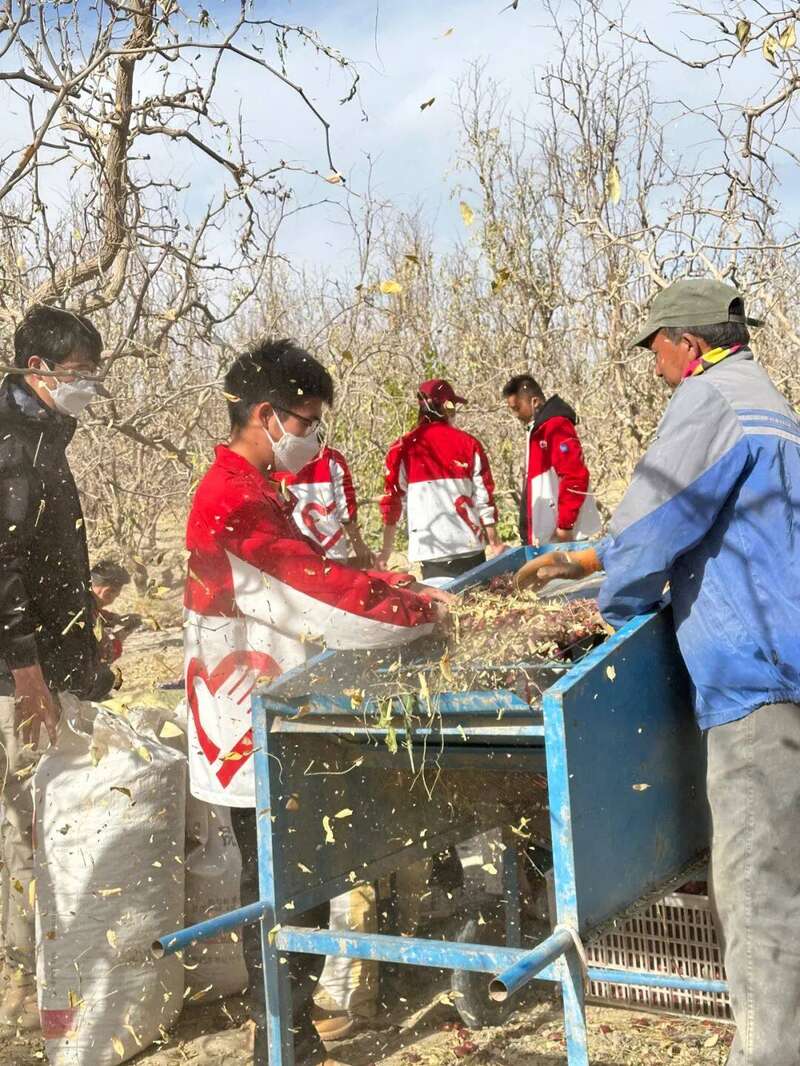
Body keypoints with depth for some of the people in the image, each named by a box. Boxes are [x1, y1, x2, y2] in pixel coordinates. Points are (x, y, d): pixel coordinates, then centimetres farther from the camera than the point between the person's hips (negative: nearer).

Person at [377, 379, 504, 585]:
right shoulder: (469, 444, 1)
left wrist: (386, 549, 10)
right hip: (470, 545, 0)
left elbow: (392, 502, 2)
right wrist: (495, 542, 6)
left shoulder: (403, 448, 1)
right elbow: (484, 498, -1)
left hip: (429, 550, 0)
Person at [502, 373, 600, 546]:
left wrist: (565, 525, -19)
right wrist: (530, 532, 18)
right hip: (545, 537, 9)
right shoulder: (538, 430, 17)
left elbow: (575, 477, -20)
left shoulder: (556, 426, -12)